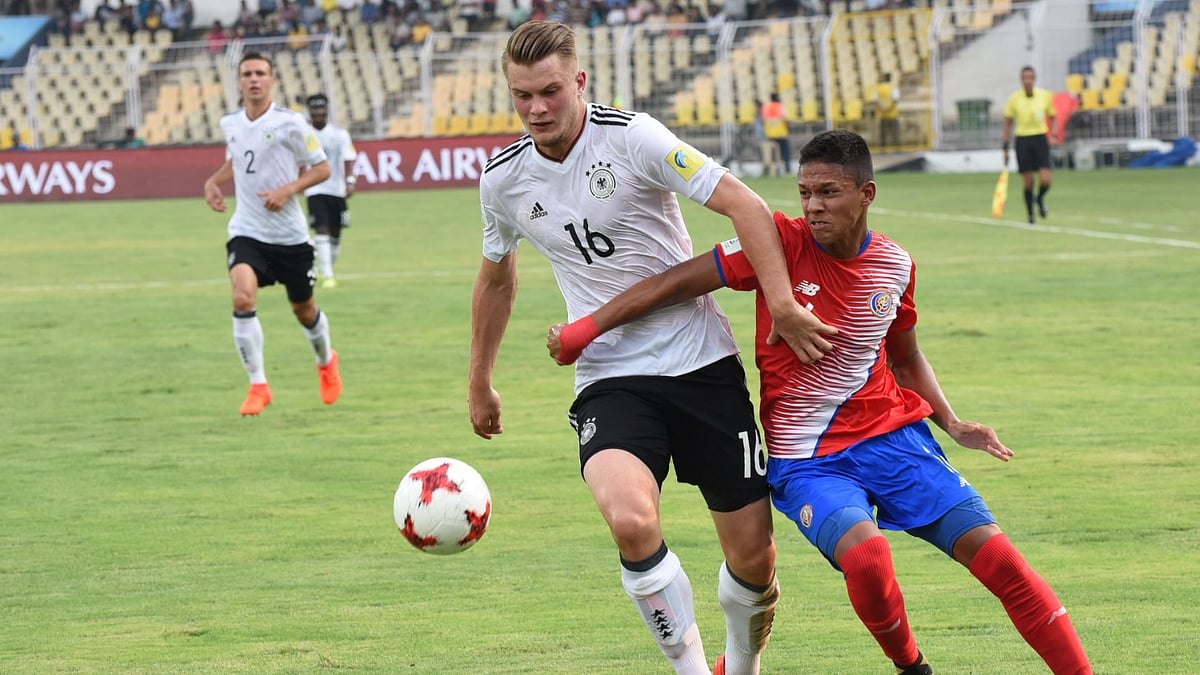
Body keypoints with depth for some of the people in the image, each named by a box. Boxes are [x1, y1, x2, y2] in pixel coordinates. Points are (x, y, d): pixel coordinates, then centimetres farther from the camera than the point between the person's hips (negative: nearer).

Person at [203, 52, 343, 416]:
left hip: (289, 234, -2)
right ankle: (258, 386, -16)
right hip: (247, 232, 2)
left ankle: (326, 362, 48)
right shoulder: (230, 124, 3)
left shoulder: (290, 123, -11)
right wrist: (214, 181, 6)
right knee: (243, 297, -23)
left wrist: (288, 189, -20)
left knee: (304, 309, 14)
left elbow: (321, 168, -5)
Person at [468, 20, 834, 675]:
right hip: (609, 380, 2)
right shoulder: (503, 180, 3)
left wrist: (783, 306, -21)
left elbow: (745, 205, -12)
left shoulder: (631, 137, -11)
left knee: (753, 555, 0)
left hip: (701, 364, -2)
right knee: (631, 520, -29)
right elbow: (496, 278, 22)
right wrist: (480, 385, 29)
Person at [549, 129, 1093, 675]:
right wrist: (587, 327, -9)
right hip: (804, 460, -3)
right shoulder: (783, 243, -10)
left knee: (995, 555, -9)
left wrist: (952, 424, 9)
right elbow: (680, 282, -7)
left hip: (893, 435, 3)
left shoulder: (895, 266, 2)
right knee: (865, 552, -32)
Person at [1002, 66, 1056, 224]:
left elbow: (1052, 117, 12)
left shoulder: (1045, 96, -1)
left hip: (1041, 139, 0)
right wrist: (1006, 147, 4)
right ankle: (1030, 214, 19)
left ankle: (1040, 199, 22)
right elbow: (1008, 123, 5)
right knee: (1028, 183, -1)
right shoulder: (1014, 98, -3)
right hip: (1022, 140, 0)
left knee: (1045, 180, -12)